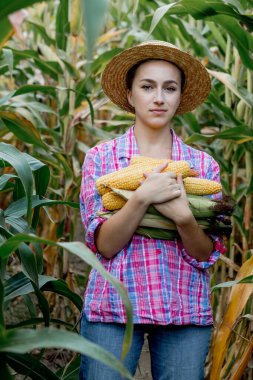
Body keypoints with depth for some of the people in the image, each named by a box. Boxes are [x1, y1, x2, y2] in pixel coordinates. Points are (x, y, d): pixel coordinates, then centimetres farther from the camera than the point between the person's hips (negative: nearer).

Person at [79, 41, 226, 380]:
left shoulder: (203, 164, 4)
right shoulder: (101, 157, 1)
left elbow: (206, 255, 0)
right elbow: (104, 245, -6)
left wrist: (183, 216, -19)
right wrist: (142, 197, -21)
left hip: (187, 312, 2)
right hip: (113, 309, -1)